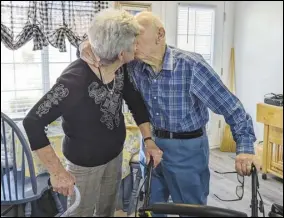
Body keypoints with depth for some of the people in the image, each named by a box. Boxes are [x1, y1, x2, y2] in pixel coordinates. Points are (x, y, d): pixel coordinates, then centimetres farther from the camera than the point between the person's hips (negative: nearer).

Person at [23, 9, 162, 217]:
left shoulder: (120, 69, -14)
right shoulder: (74, 81, -34)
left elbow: (135, 101, 1)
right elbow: (32, 122, -30)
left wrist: (149, 140, -8)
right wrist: (57, 172, -31)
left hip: (115, 155, 6)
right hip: (85, 163, -6)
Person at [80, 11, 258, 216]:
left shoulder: (191, 65, -24)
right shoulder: (135, 66, -9)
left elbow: (230, 105, -19)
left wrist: (245, 147, -25)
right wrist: (89, 46, -25)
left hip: (188, 148, -5)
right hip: (151, 143, 5)